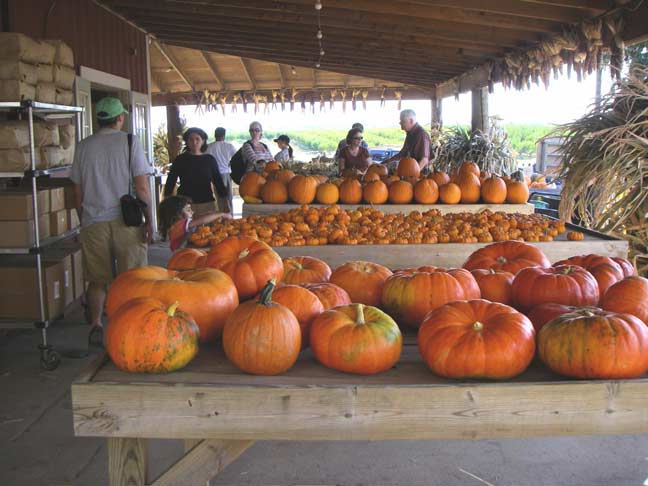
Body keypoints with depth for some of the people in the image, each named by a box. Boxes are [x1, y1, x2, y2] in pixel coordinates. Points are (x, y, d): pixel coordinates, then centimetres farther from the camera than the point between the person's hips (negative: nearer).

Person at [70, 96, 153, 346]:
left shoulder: (83, 146, 7)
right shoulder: (129, 142, -2)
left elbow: (78, 193, 10)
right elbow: (142, 188, -7)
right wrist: (149, 221, 0)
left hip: (93, 223, 3)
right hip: (126, 222, -2)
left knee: (97, 280, 11)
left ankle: (95, 323, 1)